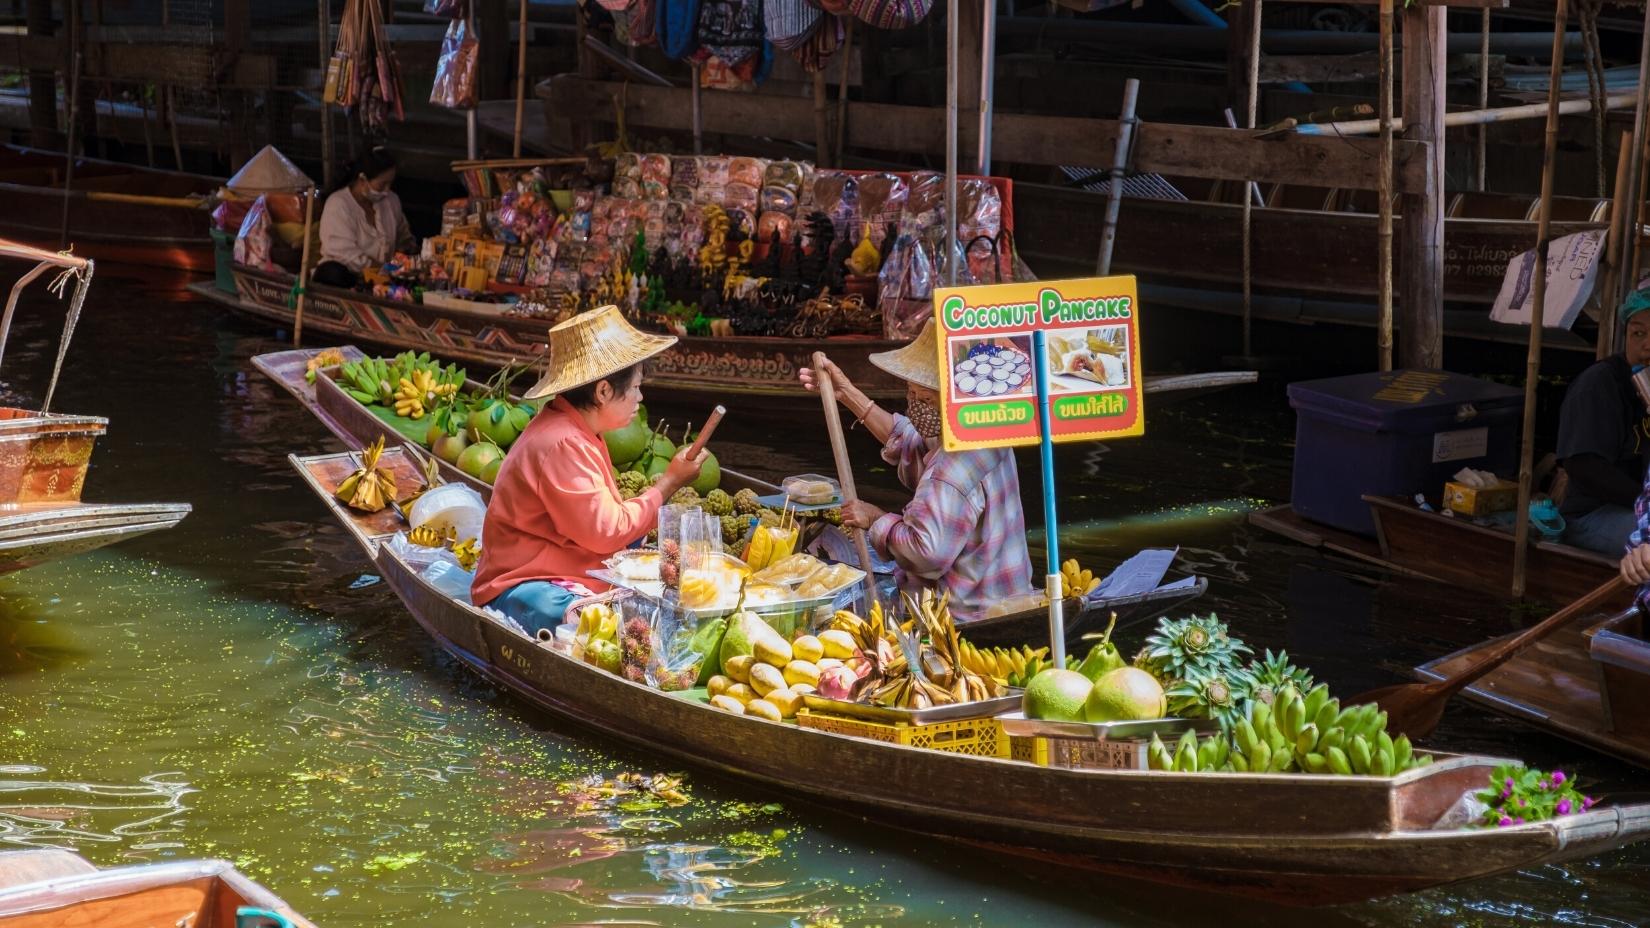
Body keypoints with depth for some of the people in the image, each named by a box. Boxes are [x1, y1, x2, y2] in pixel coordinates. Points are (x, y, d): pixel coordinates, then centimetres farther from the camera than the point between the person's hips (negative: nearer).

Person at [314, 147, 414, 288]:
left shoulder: (391, 200, 10)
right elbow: (344, 252, -22)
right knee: (333, 273, -39)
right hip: (348, 274, -4)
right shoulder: (338, 204, -11)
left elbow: (404, 238, 25)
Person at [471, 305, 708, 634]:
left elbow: (600, 515, 12)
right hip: (526, 589, -12)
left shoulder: (578, 433, 14)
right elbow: (607, 532, -20)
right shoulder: (561, 445, -21)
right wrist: (669, 483, -10)